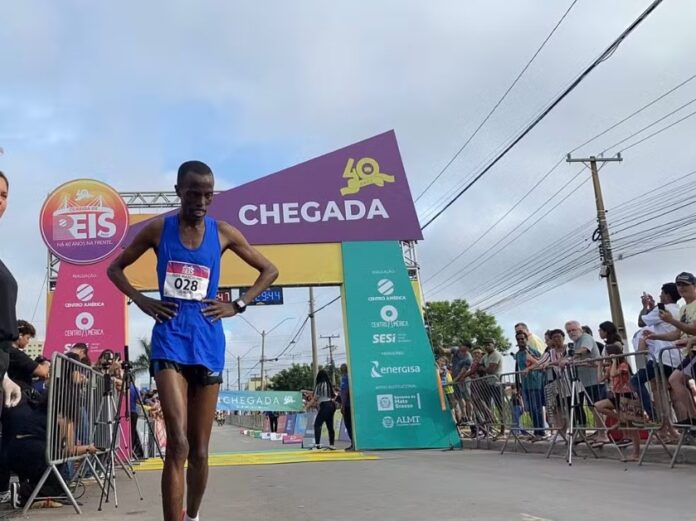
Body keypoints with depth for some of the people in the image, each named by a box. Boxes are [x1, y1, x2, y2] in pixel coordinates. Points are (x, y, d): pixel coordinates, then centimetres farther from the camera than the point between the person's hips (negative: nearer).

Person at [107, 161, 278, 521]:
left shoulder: (224, 233, 3)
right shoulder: (158, 230, 1)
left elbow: (269, 270, 13)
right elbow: (115, 268, 13)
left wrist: (239, 305, 2)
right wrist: (141, 301, -1)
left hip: (208, 343, 2)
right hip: (170, 340, -2)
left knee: (199, 450, 10)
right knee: (178, 444, -17)